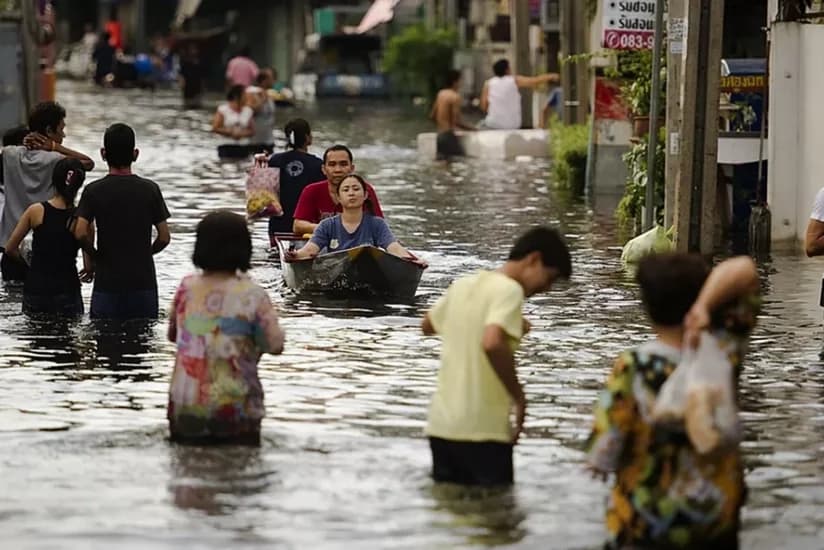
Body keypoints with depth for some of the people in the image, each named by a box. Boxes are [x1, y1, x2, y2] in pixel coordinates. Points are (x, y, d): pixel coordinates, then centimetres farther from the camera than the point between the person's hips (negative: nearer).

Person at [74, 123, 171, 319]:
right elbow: (164, 237, -1)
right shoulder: (150, 189, -1)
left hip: (107, 282, -1)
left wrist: (95, 256, 3)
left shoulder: (94, 191, -4)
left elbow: (81, 233, -15)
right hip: (143, 281, 1)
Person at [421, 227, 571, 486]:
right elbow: (492, 344, -29)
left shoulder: (463, 284, 12)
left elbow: (427, 325, 29)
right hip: (482, 430, -7)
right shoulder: (509, 290, -12)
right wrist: (519, 396, -16)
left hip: (441, 425, 8)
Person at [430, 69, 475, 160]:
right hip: (449, 136, -9)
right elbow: (456, 121, -18)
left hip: (440, 135, 9)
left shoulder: (441, 94, 11)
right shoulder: (455, 97, -13)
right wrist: (471, 128, -6)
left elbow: (432, 116, 16)